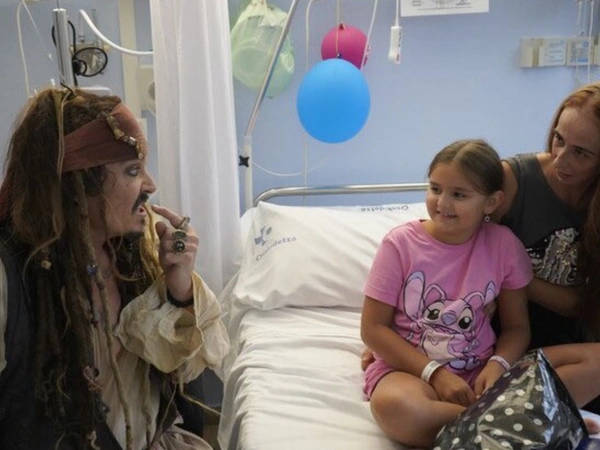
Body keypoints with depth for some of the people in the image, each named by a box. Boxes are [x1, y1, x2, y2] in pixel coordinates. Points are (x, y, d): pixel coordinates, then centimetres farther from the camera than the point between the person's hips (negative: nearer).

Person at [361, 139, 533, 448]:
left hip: (479, 369, 1)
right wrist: (434, 373, -16)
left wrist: (498, 365, -16)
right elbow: (373, 328, -7)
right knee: (394, 405, -37)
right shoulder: (400, 243, -9)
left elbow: (516, 325, 5)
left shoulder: (504, 244, -3)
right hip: (411, 367, 0)